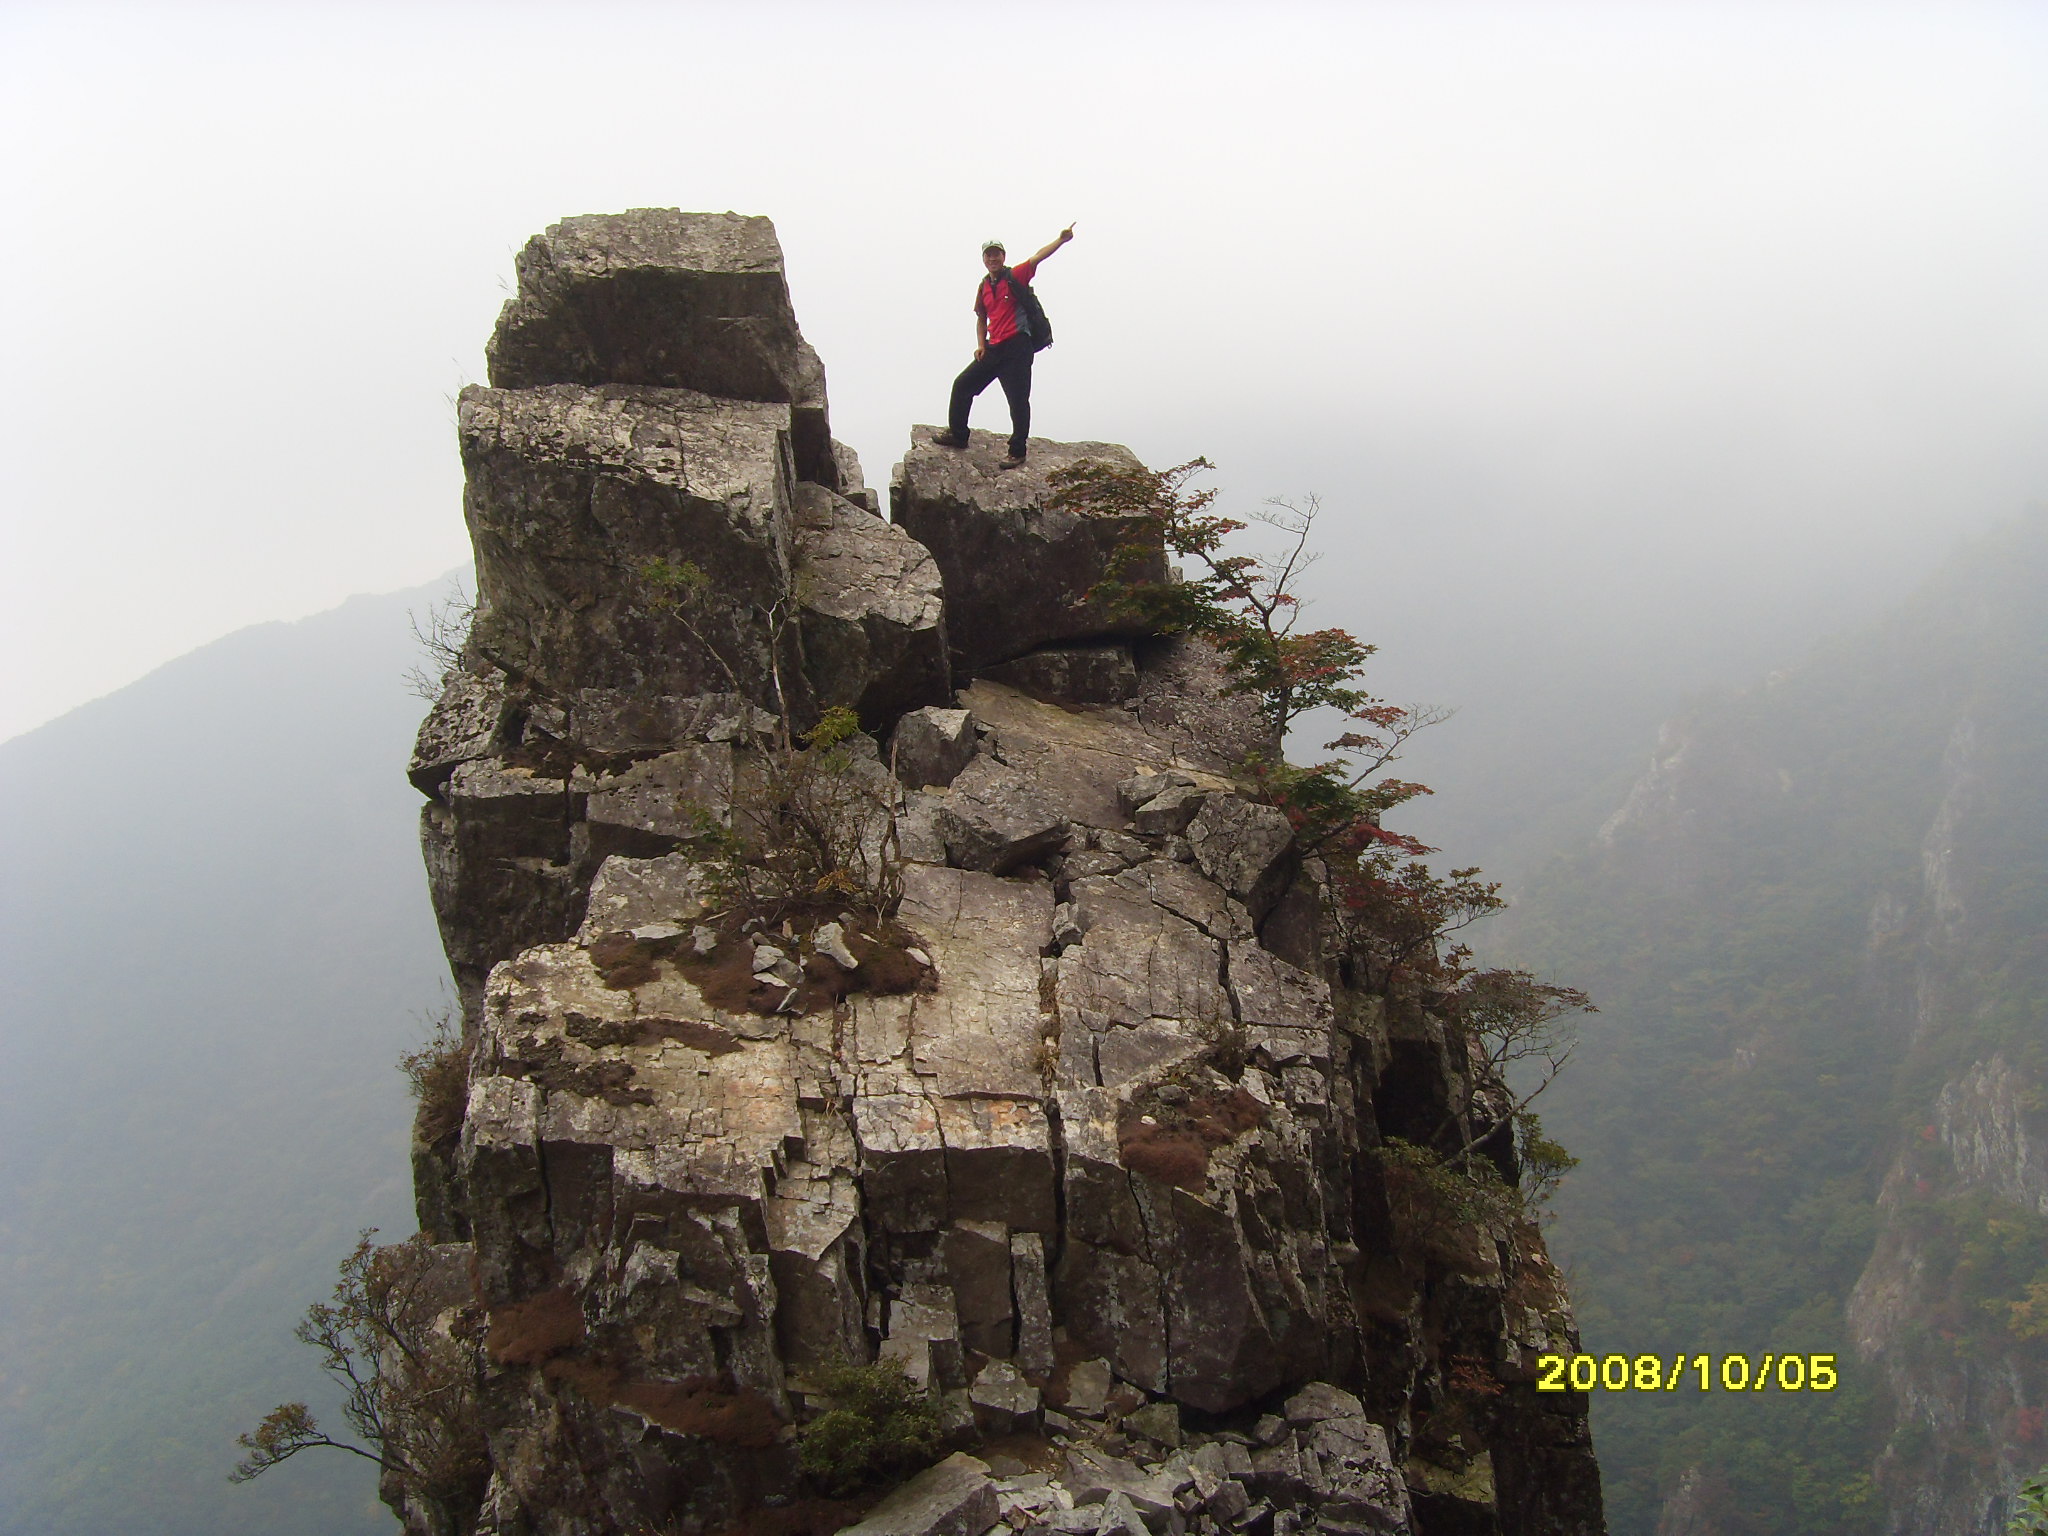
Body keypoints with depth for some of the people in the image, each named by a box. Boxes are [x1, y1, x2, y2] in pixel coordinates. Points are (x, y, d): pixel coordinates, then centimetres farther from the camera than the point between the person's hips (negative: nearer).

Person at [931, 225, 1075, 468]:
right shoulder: (984, 287, 14)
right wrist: (981, 345, 10)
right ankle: (958, 435, 24)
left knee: (1018, 399, -6)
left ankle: (1017, 451, 2)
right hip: (994, 349, 7)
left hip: (1017, 347, -7)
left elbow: (1037, 258, -16)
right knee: (963, 385, 10)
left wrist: (1061, 240, -29)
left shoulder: (1015, 276, -3)